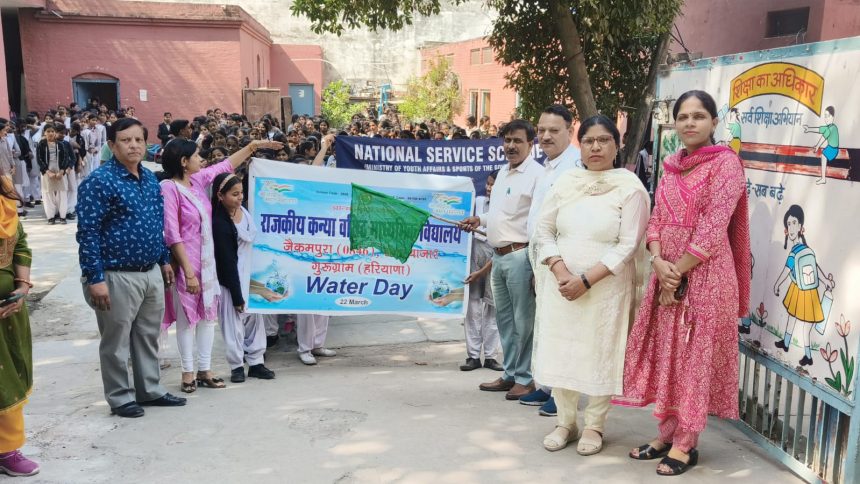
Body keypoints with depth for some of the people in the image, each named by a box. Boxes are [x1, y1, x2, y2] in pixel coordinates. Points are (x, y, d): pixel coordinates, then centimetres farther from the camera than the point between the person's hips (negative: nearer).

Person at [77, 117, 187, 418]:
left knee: (148, 337, 18)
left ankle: (150, 390, 31)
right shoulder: (100, 181, -14)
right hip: (118, 277, -7)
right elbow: (87, 233, -16)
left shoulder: (150, 179, 9)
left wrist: (164, 260, 18)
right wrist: (95, 279, -19)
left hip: (151, 273, 7)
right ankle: (120, 398, 22)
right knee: (116, 342, 7)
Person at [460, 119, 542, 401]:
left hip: (520, 255, -9)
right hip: (498, 255, 9)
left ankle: (525, 379, 11)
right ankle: (510, 374, 28)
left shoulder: (537, 174, -12)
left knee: (523, 320, -1)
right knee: (504, 319, 16)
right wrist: (480, 220, 12)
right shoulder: (503, 172, 16)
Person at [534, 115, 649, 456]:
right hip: (561, 285, 4)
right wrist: (561, 273, -10)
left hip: (606, 288, -3)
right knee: (558, 353, 6)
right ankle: (565, 422, 24)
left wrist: (586, 280, -18)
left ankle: (594, 426, 22)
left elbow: (628, 246, -12)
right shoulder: (565, 182, 6)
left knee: (600, 356, 4)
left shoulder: (630, 188, -6)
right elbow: (544, 230, 5)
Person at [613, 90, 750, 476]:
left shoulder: (726, 162, -8)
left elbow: (712, 231, -15)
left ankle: (685, 445, 13)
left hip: (704, 275, -7)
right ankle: (666, 434, 24)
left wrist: (678, 273, -13)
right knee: (665, 354, 11)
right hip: (666, 273, 7)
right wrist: (659, 262, -8)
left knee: (695, 358, 2)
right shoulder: (672, 166, 13)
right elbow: (656, 220, 10)